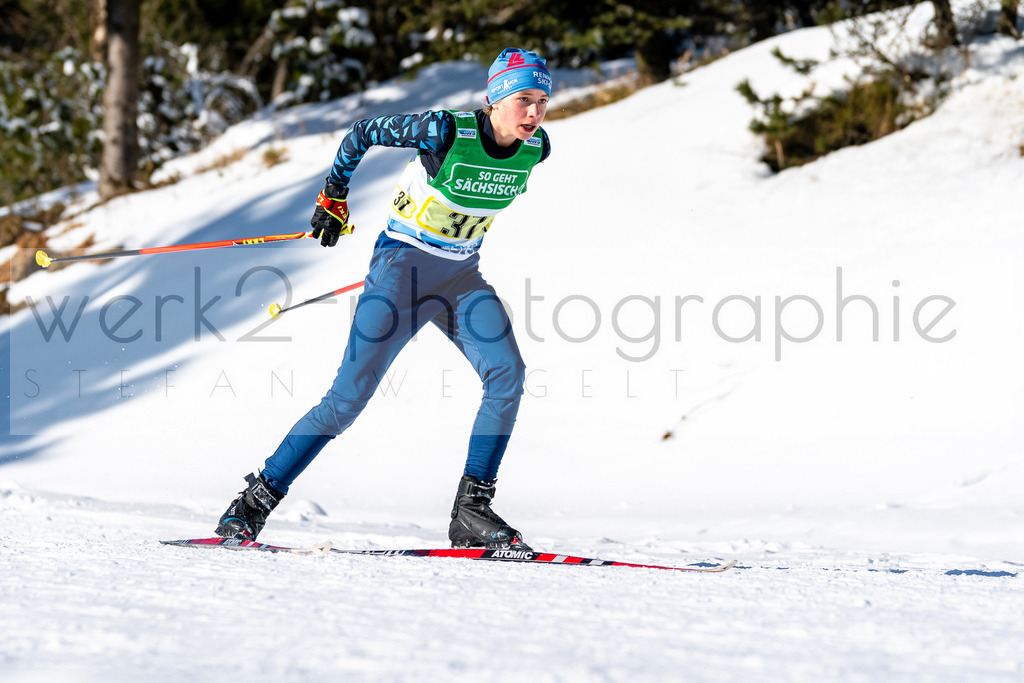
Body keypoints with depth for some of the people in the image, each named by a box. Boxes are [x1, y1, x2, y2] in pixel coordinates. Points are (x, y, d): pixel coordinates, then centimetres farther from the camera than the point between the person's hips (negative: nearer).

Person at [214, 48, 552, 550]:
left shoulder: (536, 149, -6)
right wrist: (334, 198, 2)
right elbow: (361, 135, -7)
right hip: (403, 263, -5)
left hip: (462, 276, 5)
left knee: (507, 373, -19)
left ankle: (471, 511, -13)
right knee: (350, 395, -9)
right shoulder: (445, 131, -22)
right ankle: (255, 502, 0)